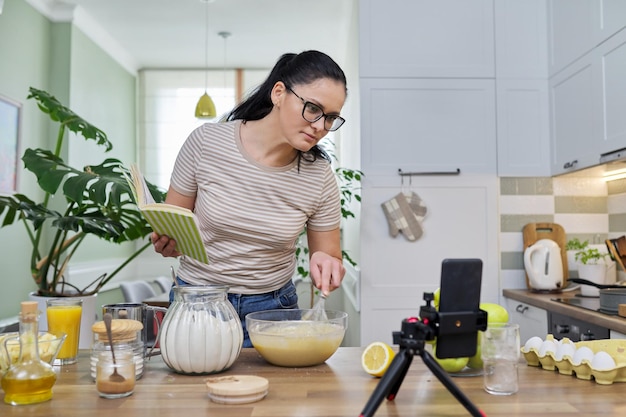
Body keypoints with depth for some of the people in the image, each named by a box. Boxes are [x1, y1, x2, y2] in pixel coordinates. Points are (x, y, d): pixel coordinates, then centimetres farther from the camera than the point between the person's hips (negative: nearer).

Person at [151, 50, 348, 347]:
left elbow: (330, 255, -2)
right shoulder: (206, 142, -14)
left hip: (272, 308, 1)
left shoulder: (319, 176, -11)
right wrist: (166, 242, -24)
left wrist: (324, 262, -25)